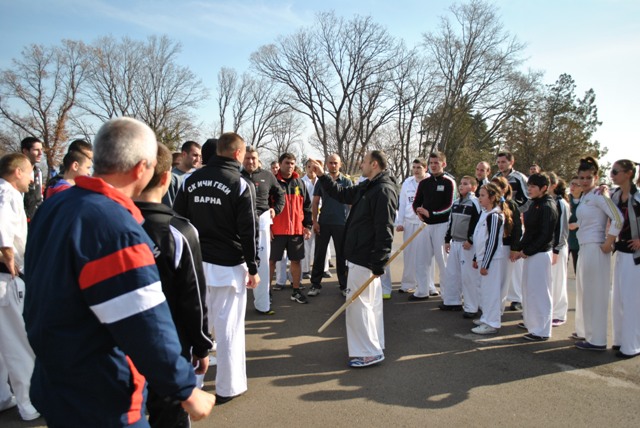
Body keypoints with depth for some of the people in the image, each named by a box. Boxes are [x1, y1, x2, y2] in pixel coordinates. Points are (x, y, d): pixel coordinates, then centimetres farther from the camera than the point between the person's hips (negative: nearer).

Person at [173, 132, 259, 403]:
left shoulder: (191, 181, 6)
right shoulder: (241, 185, -8)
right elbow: (248, 231, -9)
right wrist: (252, 268, -2)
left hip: (195, 263, 5)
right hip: (228, 266, -5)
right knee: (228, 326, 4)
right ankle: (228, 387, 14)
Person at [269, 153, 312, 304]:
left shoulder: (299, 183, 9)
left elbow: (307, 206, 12)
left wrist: (307, 226, 6)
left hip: (297, 230, 3)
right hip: (276, 230, -3)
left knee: (296, 260, 9)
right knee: (271, 260, 5)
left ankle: (296, 291, 20)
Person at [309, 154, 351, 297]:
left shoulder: (347, 182, 2)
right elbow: (315, 202, 5)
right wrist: (315, 221, -4)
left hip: (342, 224, -1)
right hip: (323, 223, 1)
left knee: (342, 255, 8)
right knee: (319, 254, 5)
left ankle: (344, 285, 17)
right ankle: (315, 284, 14)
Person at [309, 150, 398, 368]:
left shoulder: (383, 190, -19)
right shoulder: (367, 187, 12)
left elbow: (384, 231, -24)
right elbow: (341, 194, 26)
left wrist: (378, 264, -24)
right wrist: (322, 175, 21)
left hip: (364, 258, -10)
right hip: (362, 256, 10)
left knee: (357, 303, -5)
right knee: (370, 302, 16)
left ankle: (370, 352, 5)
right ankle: (374, 346, 28)